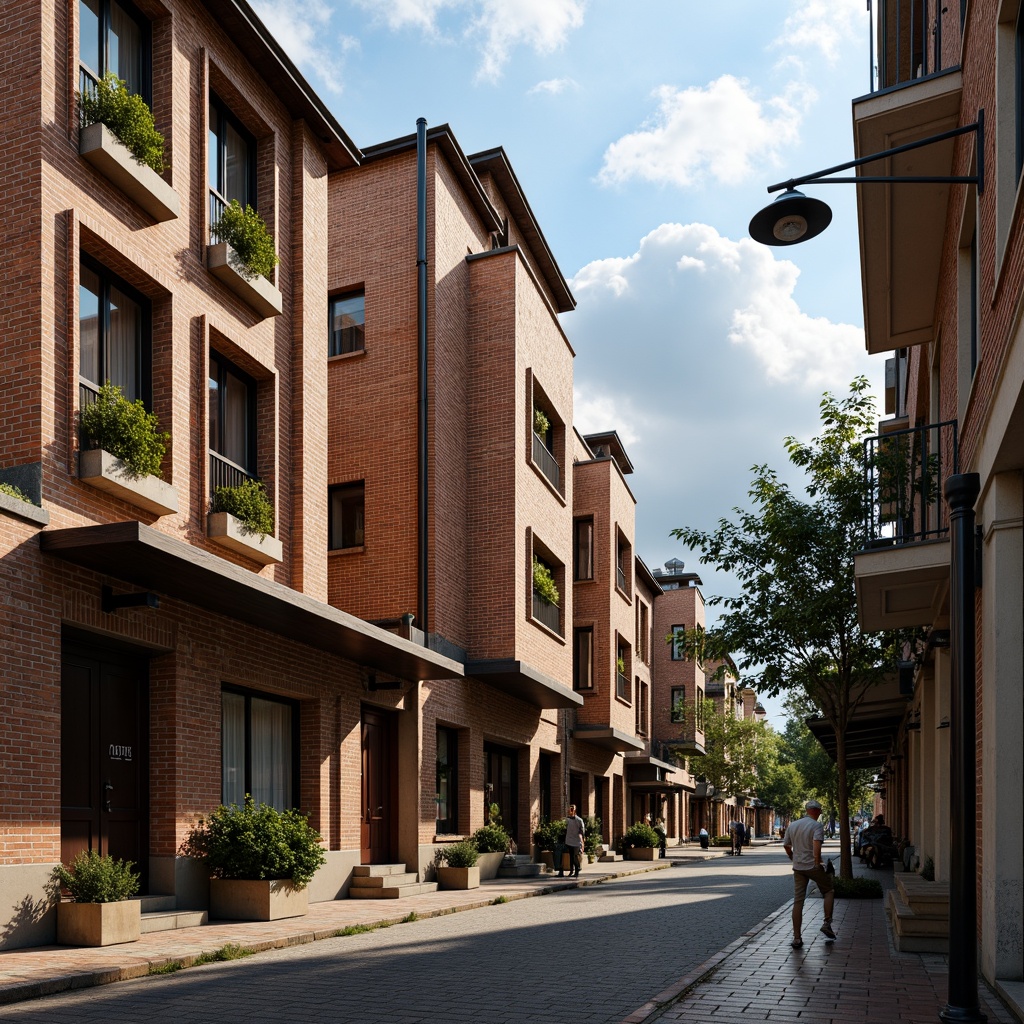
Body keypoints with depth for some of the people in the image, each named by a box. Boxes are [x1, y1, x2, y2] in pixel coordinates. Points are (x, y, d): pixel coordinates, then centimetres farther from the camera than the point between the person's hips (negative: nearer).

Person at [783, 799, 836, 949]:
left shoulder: (792, 825, 10)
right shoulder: (817, 825, -8)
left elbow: (786, 846, 16)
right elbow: (817, 845, -23)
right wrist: (818, 862, -16)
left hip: (798, 867, 5)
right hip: (813, 867, -5)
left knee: (798, 902, 6)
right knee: (828, 891, 18)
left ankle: (796, 938, 5)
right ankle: (827, 924, 8)